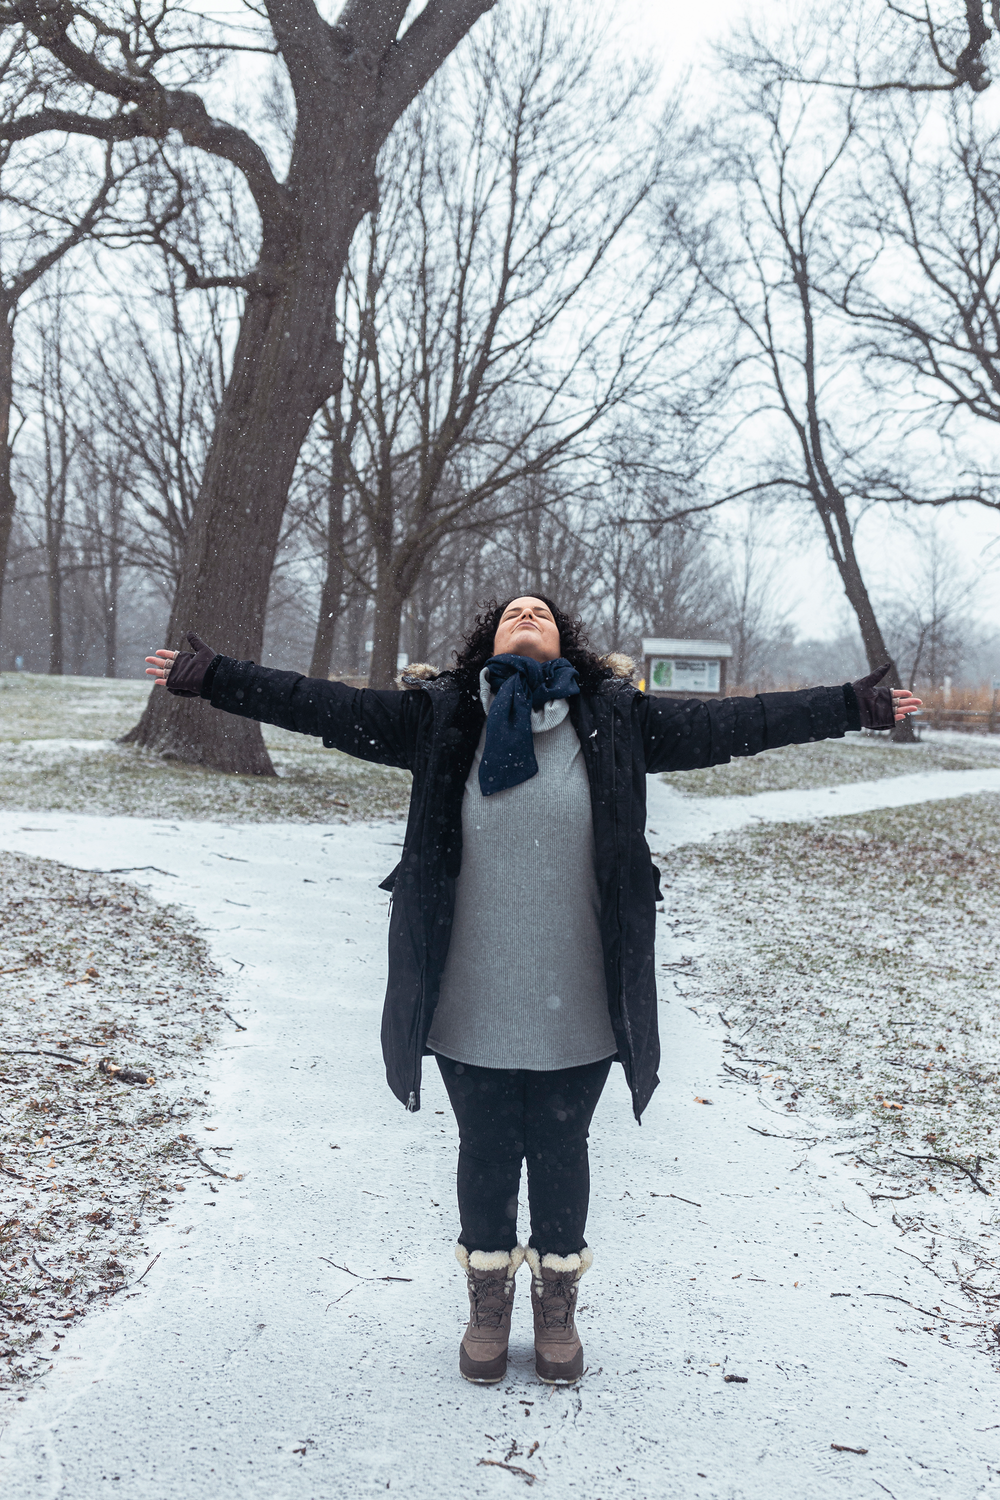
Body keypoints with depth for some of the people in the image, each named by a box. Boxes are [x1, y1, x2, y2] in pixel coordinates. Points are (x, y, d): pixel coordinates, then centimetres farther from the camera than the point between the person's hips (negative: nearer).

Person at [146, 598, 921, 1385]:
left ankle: (558, 1306, 37)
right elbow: (327, 706, -2)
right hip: (473, 1004, 0)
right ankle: (488, 1304, 36)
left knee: (561, 1151, 14)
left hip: (577, 1005, 0)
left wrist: (856, 705, 1)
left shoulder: (619, 720, 0)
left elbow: (731, 721, 1)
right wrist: (208, 675, -5)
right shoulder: (441, 719, -1)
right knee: (486, 1151, 14)